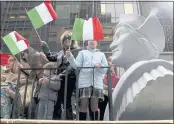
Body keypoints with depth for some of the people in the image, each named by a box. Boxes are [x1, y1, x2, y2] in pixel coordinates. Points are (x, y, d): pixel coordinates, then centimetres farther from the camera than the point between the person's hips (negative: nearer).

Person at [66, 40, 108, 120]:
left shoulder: (101, 54, 19)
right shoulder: (82, 52, 15)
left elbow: (105, 69, 12)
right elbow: (76, 65, 1)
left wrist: (100, 66, -9)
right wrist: (70, 57, -13)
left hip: (96, 82, 2)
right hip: (84, 82, -1)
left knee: (95, 106, 5)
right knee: (83, 105, -2)